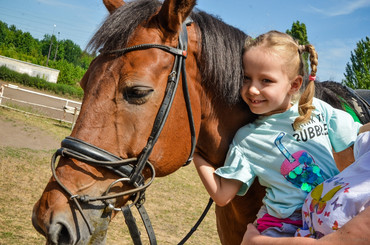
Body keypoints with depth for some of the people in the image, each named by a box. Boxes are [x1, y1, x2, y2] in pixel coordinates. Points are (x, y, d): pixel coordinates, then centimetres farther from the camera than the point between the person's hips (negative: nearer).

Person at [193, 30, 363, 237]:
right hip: (285, 226, -3)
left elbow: (361, 142, 11)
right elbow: (222, 196, -1)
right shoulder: (245, 139, -1)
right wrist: (196, 151, -1)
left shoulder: (317, 109, 3)